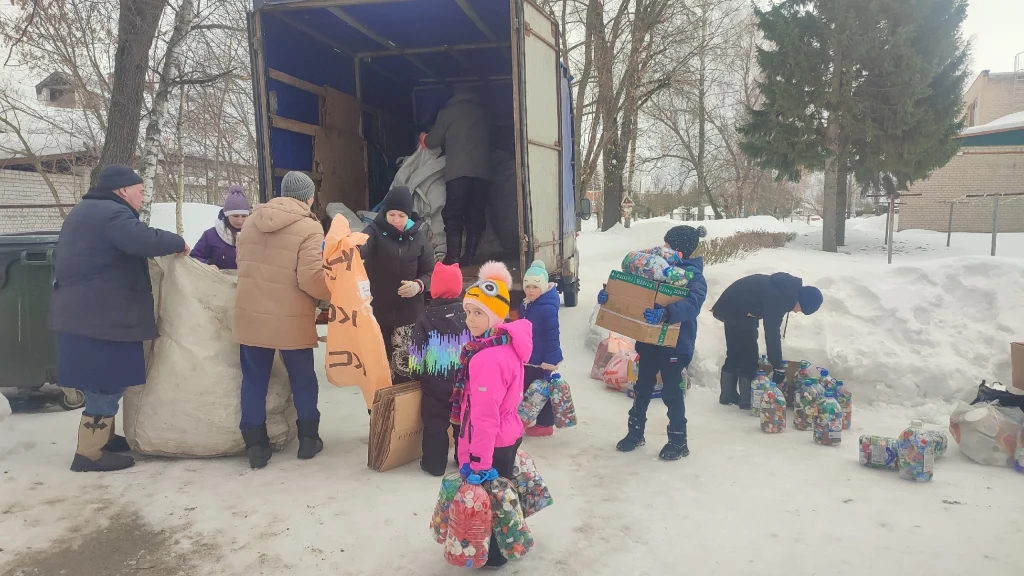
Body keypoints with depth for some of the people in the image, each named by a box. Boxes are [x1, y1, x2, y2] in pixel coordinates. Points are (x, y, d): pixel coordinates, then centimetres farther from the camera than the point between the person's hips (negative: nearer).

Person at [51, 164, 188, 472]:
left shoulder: (86, 212, 20)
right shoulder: (111, 213, -15)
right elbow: (144, 241, -31)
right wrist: (178, 243, -14)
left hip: (81, 314, 11)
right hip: (100, 318, -11)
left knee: (103, 382, 19)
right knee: (106, 384, -3)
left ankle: (103, 437, 30)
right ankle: (89, 453, 2)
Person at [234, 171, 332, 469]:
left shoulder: (252, 220, 6)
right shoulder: (309, 228, -14)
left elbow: (243, 265, 13)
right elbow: (310, 280, -20)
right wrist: (334, 294, -2)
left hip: (250, 315, 4)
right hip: (291, 320, -4)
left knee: (254, 380, 12)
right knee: (303, 379, 13)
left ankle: (255, 445, 16)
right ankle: (308, 439, 24)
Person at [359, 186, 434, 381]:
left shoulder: (417, 237, 3)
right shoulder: (375, 231, -5)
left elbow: (430, 271, 8)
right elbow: (362, 246, -28)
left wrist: (419, 285, -14)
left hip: (408, 312, 1)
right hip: (378, 309, -1)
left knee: (404, 363, 3)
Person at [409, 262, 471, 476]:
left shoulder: (426, 318, -10)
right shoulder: (467, 314, -3)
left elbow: (417, 351, -6)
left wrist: (415, 372, 10)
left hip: (434, 380, -2)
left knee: (435, 422, 7)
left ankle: (434, 463, 12)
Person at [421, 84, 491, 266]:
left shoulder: (448, 111, 8)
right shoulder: (483, 113, 19)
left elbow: (433, 141, 10)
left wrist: (424, 139, 33)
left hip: (457, 171, -3)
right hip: (482, 171, 3)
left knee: (453, 215, -1)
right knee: (476, 215, 6)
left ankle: (453, 257, -6)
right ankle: (469, 257, 6)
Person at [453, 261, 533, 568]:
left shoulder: (487, 358, -31)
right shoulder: (507, 343, 0)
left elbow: (485, 417, -29)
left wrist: (479, 463, -21)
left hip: (493, 444, -9)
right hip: (508, 435, 9)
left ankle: (493, 553, 31)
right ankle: (499, 545, 44)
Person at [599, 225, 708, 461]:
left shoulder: (694, 277, -14)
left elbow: (691, 304, -33)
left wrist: (666, 313, -51)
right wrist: (609, 293, -11)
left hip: (675, 345, -6)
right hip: (649, 340, 6)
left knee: (672, 393, 4)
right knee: (642, 389, 15)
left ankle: (678, 442, 20)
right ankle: (635, 433, 31)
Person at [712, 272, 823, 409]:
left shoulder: (786, 288, 1)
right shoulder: (777, 297, -27)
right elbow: (772, 334, -26)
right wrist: (779, 368, -22)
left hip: (730, 307, 10)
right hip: (738, 312, -10)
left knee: (734, 354, 15)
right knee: (749, 356, -4)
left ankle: (727, 395, 21)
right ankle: (747, 400, 1)